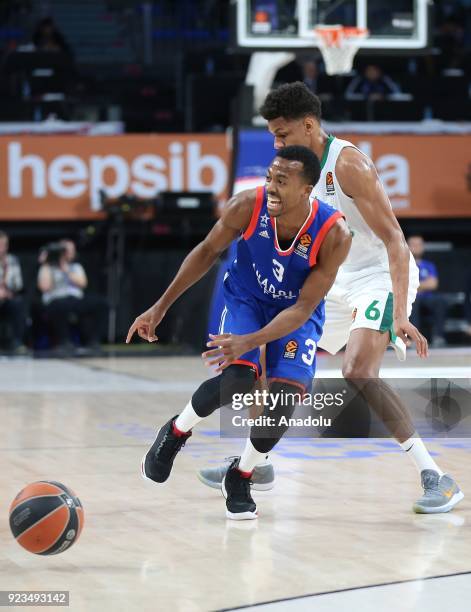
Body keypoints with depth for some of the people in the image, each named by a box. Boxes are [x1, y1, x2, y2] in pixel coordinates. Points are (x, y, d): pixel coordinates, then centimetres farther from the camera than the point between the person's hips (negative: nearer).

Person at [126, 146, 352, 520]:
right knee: (237, 380, -25)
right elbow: (208, 252, -8)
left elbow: (303, 308, -28)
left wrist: (249, 342, -41)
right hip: (245, 299, 0)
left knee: (287, 393, -19)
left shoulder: (334, 235, -31)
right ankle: (176, 432, 5)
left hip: (296, 313, 0)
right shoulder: (248, 206, -27)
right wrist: (161, 307, -6)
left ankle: (241, 478, 8)